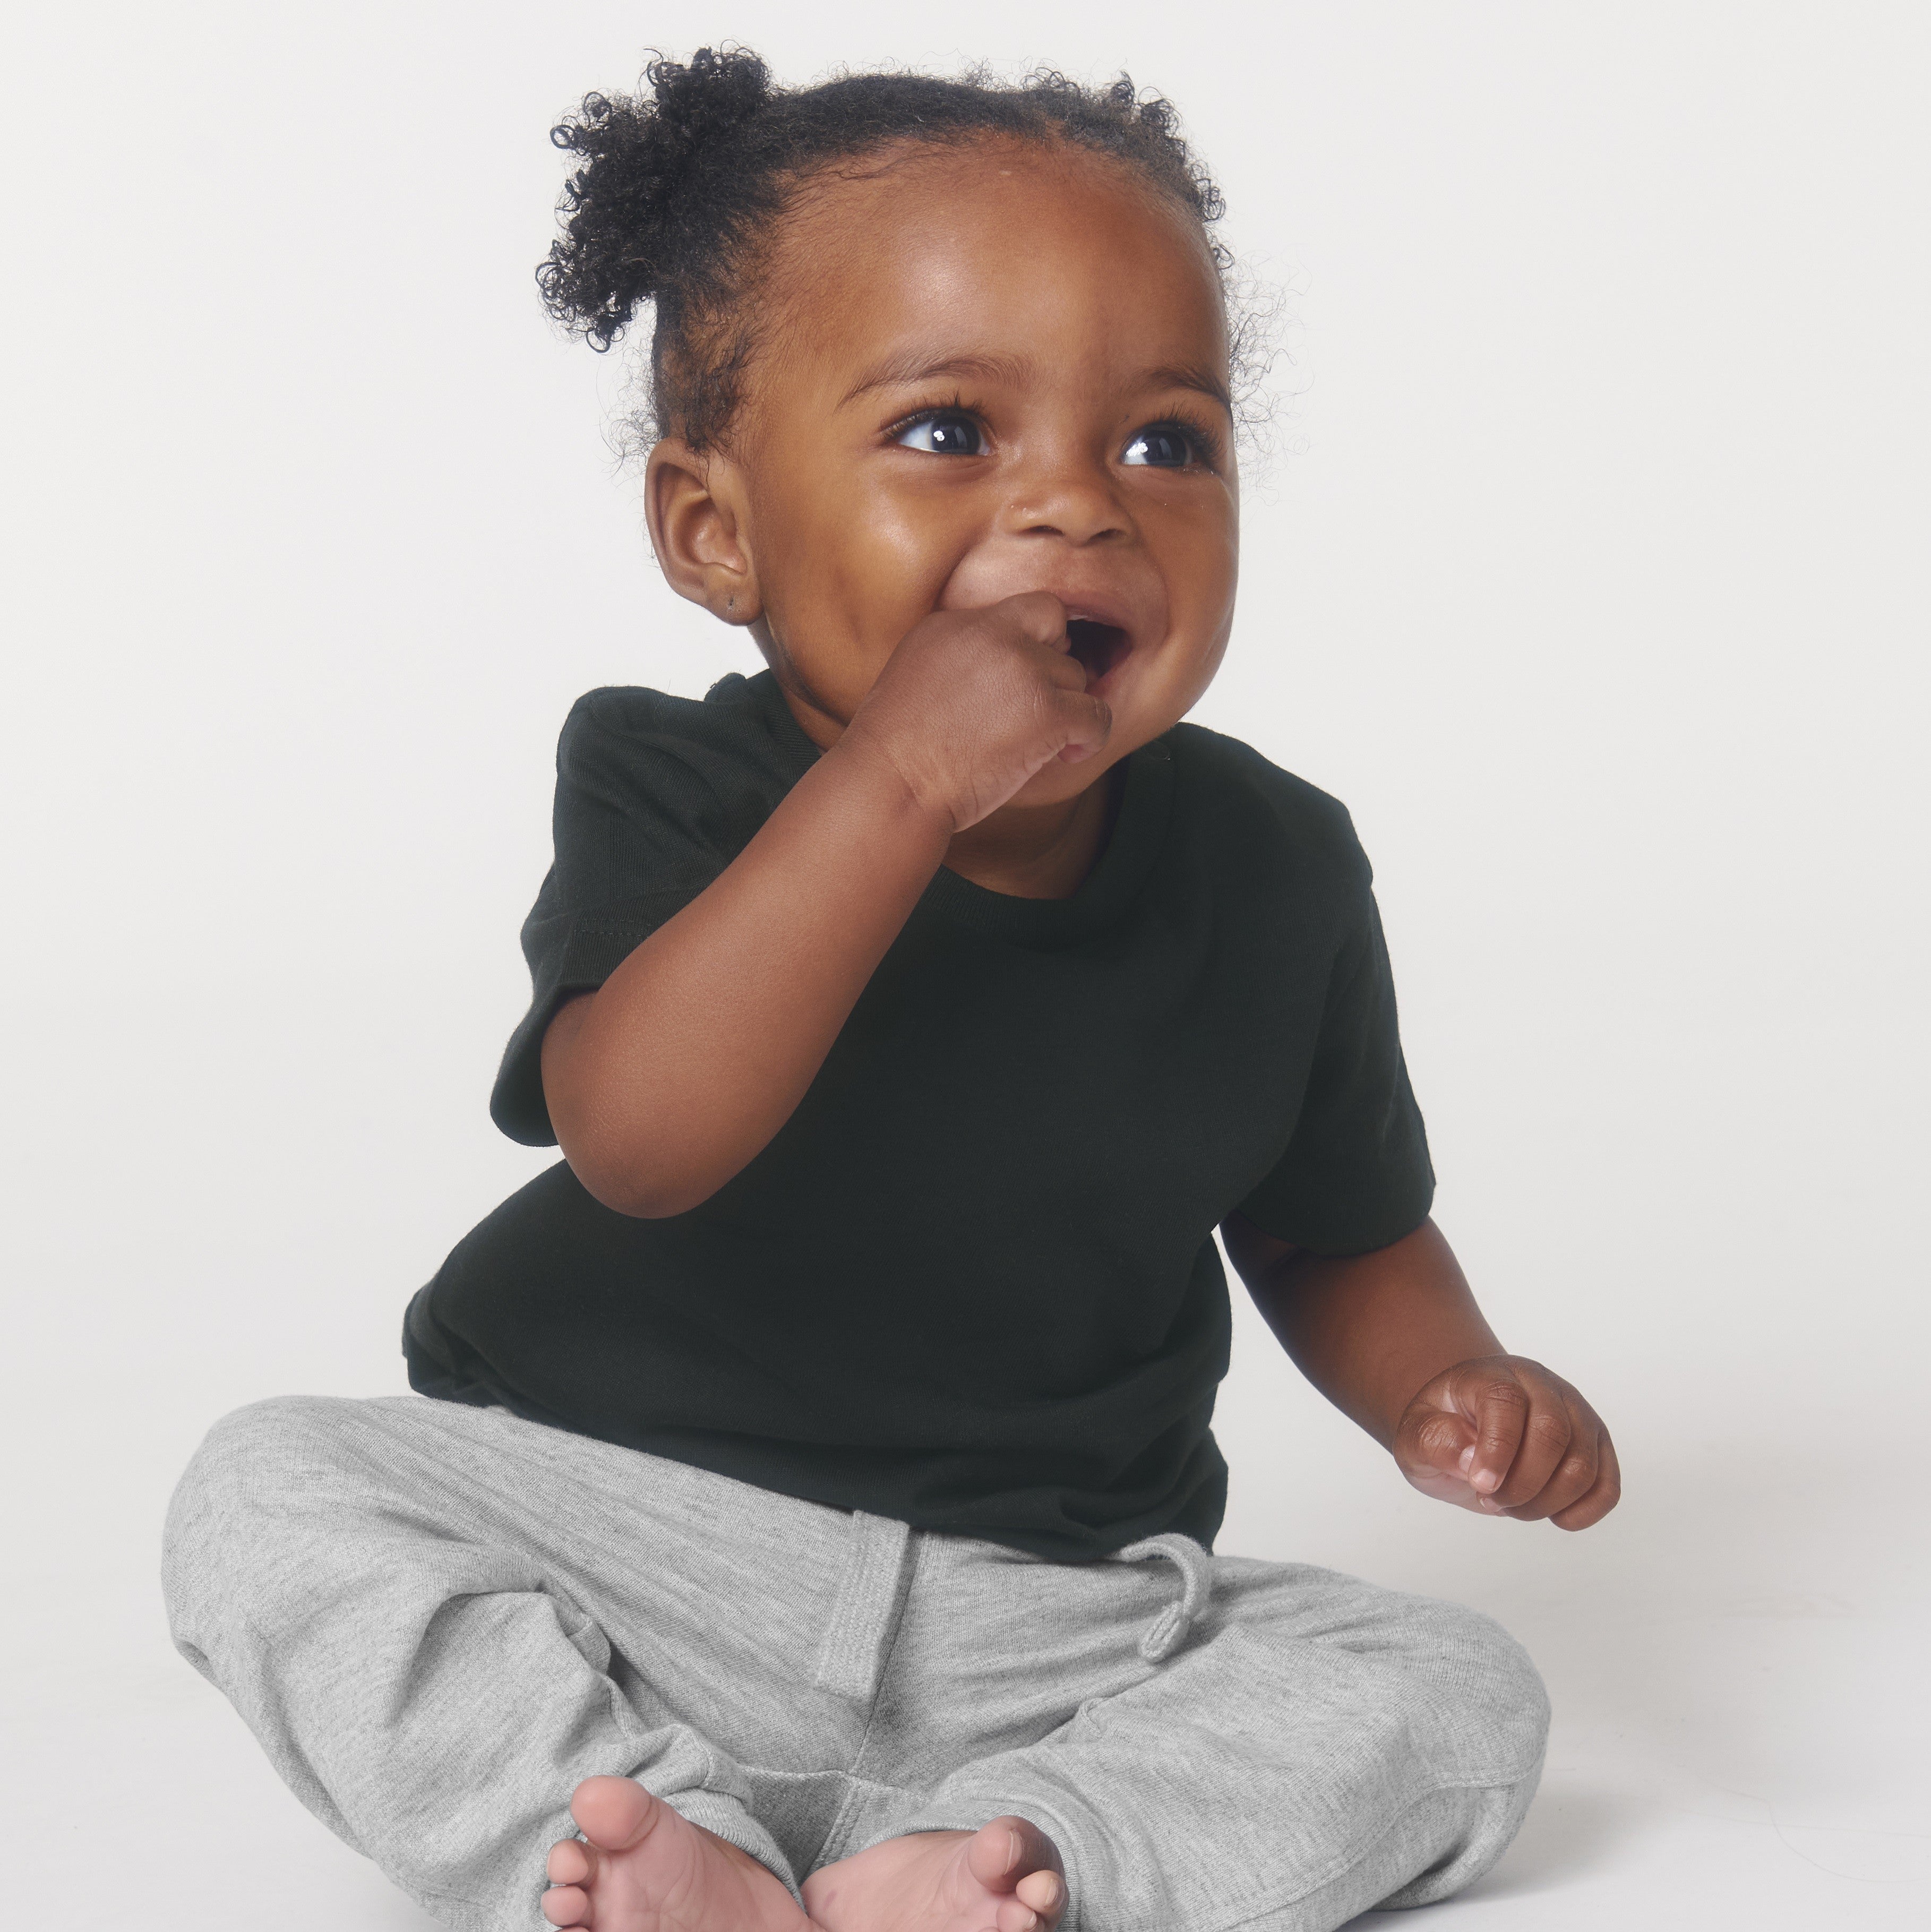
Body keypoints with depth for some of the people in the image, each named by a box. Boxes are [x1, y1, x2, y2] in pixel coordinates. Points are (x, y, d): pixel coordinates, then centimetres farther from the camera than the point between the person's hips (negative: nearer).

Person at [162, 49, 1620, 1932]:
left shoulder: (1271, 868, -2)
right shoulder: (671, 790, -11)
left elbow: (1336, 1227, 12)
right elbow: (637, 1136, -30)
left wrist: (1440, 1389, -10)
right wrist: (898, 781, -34)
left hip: (1047, 1620, 2)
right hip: (622, 1538, -2)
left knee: (1462, 1697, -15)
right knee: (268, 1492, -22)